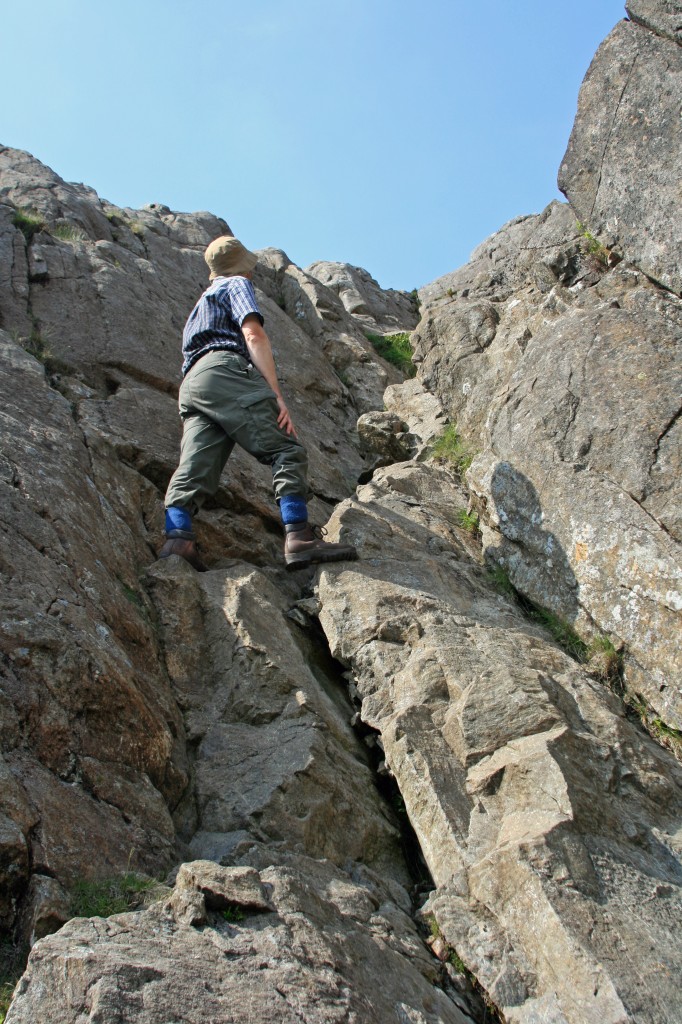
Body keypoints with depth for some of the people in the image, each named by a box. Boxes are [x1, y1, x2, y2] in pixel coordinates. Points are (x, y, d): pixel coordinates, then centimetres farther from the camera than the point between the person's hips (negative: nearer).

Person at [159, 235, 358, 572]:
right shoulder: (238, 285, 16)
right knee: (287, 450, -15)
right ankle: (298, 537, -29)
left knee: (193, 471, -9)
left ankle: (177, 537, -30)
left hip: (191, 386, 9)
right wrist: (277, 395, -12)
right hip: (225, 371, -8)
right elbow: (253, 335, -2)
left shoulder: (200, 306, 42)